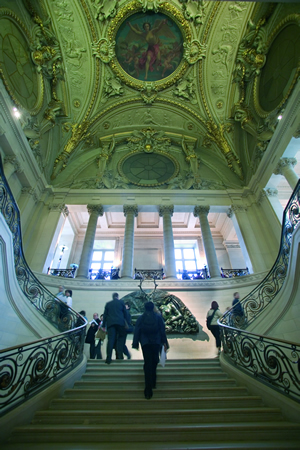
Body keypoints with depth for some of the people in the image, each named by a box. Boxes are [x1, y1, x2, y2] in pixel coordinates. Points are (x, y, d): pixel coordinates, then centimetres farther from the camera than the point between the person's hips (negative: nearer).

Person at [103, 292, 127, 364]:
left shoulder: (108, 304, 13)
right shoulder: (121, 302, 8)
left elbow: (105, 315, 11)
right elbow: (125, 313, 9)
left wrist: (104, 326, 14)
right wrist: (126, 323, 20)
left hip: (110, 323, 1)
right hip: (120, 323, -1)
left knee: (110, 340, 0)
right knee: (120, 339, 11)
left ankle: (108, 358, -6)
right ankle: (119, 356, 6)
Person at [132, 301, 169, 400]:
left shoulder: (141, 318, -1)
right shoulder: (158, 317, -2)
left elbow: (137, 332, 0)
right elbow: (162, 330, -2)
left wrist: (135, 343, 6)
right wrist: (164, 342, 4)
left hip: (145, 343, 0)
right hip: (156, 343, 1)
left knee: (148, 364, 3)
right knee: (154, 362, 19)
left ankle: (148, 390, 1)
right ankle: (153, 383, 28)